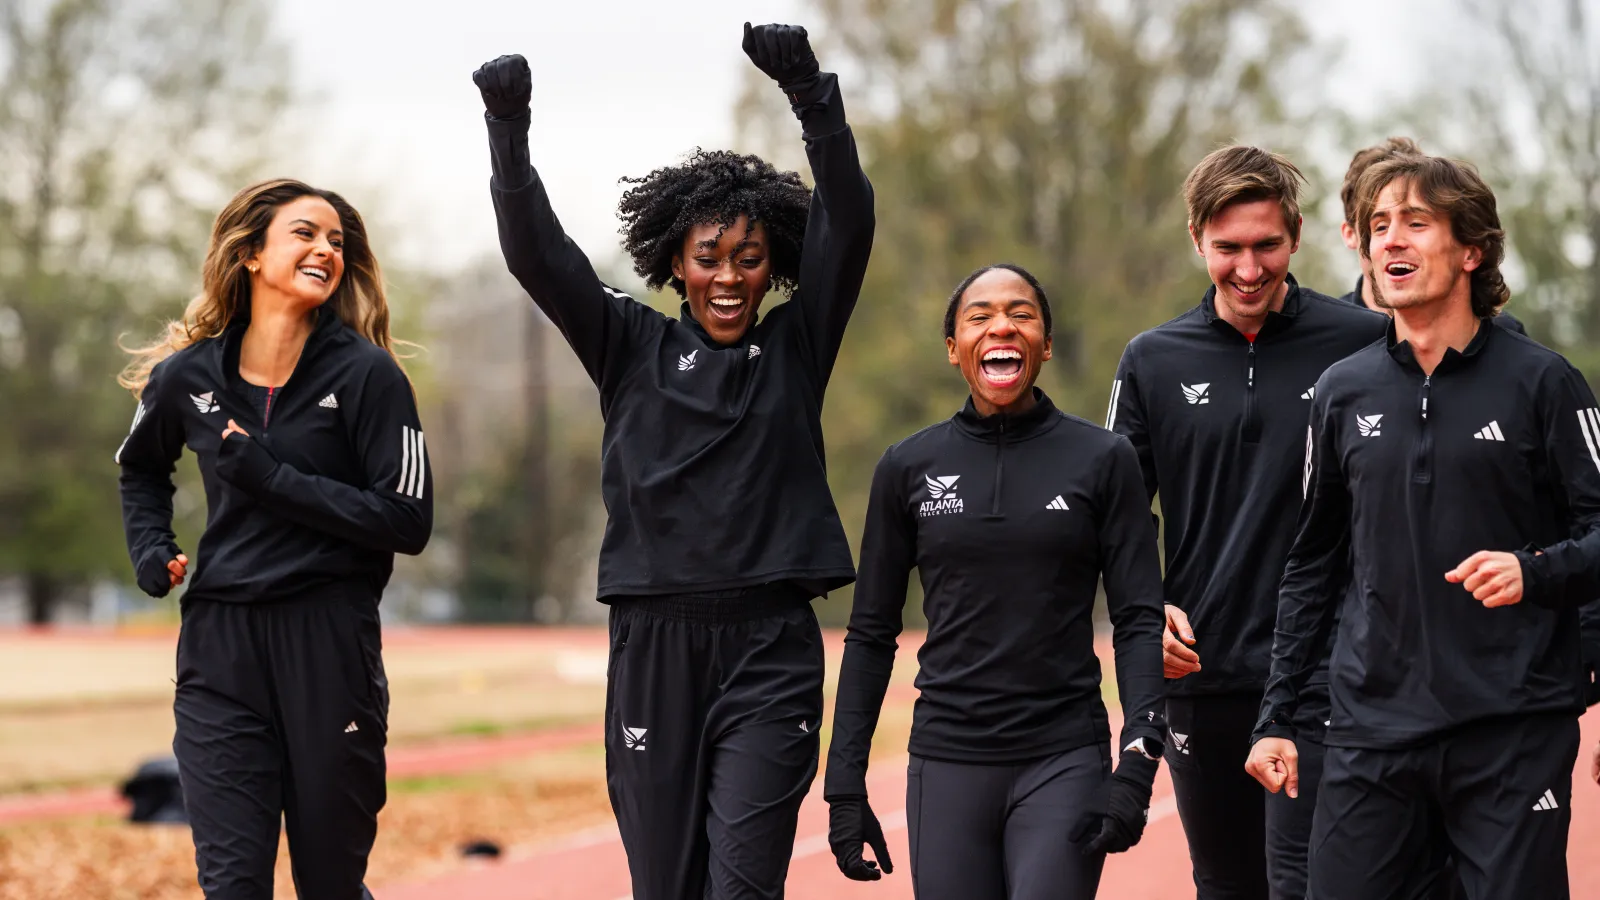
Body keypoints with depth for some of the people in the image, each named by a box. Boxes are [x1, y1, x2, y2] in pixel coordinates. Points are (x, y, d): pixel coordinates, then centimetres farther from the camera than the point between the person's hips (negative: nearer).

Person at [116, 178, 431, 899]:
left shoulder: (366, 374, -4)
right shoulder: (188, 375, 6)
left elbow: (408, 522, -10)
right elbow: (140, 468, 28)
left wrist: (272, 479, -13)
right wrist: (150, 550, 10)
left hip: (330, 642, -2)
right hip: (220, 643, 2)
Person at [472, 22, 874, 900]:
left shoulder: (795, 348, 8)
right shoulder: (632, 348, 8)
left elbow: (848, 224, -4)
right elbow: (536, 252, -2)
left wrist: (810, 93, -17)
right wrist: (509, 130, -16)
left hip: (770, 644, -1)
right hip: (653, 642, 1)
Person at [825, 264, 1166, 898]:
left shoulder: (1102, 460, 2)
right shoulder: (909, 467, 7)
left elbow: (1139, 620, 0)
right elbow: (872, 633, 11)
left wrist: (1137, 763, -11)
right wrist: (844, 784, 6)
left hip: (1065, 760, -2)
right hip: (947, 762, 2)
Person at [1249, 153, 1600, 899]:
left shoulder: (1540, 382, 0)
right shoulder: (1344, 391, 10)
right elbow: (1311, 565, 16)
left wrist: (1535, 572, -21)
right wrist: (1276, 716, 12)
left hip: (1515, 732, -3)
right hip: (1373, 733, 3)